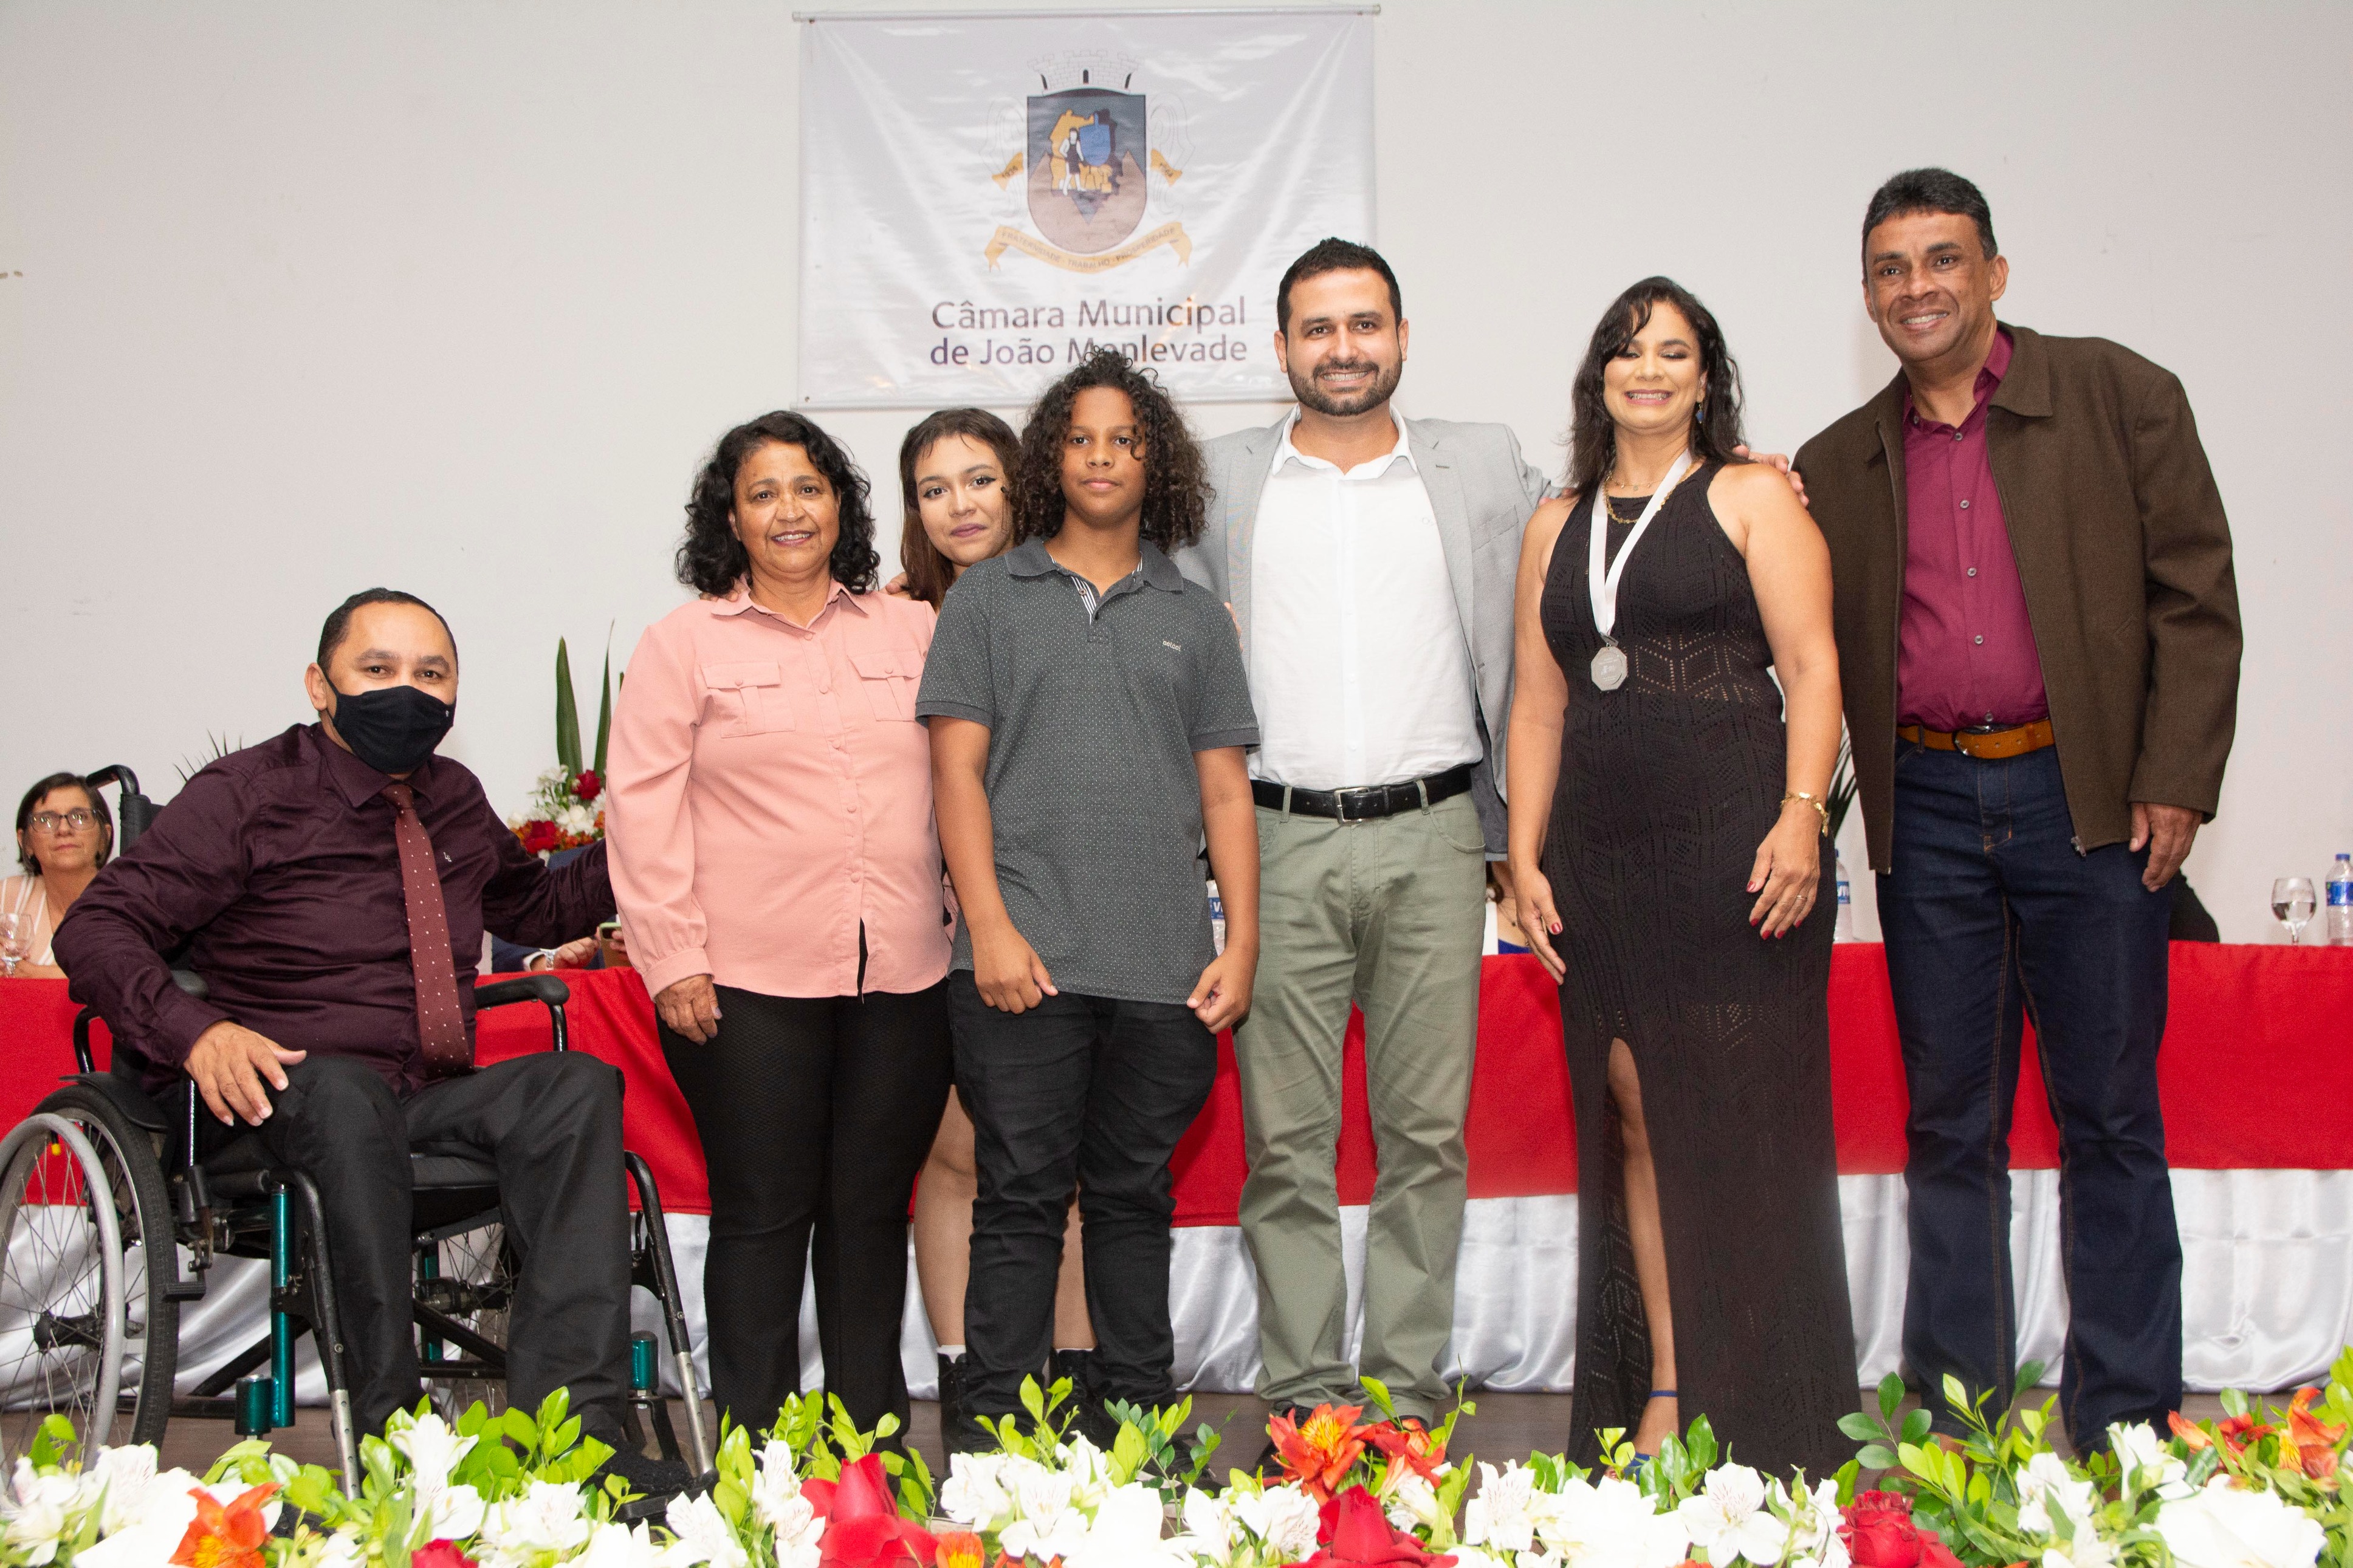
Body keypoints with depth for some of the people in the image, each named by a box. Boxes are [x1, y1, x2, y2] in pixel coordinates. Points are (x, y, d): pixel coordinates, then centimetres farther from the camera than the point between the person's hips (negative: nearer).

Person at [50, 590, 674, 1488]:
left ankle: (567, 1424, -35)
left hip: (433, 1102, 5)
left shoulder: (454, 800, 17)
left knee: (578, 1084, -25)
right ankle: (393, 1429, -38)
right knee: (349, 1090, -40)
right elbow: (97, 927, -5)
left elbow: (533, 909, 34)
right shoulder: (249, 794, 0)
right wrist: (195, 1033, -25)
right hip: (282, 1097, -5)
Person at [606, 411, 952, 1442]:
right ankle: (754, 1447, 14)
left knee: (872, 1209, 9)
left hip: (902, 976, 3)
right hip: (749, 981, -3)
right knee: (763, 1212, 2)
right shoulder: (684, 642, 5)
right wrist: (671, 960, -7)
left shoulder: (911, 631, 13)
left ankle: (872, 1442, 20)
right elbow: (643, 804, 0)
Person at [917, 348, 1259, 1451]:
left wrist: (1242, 944, 2)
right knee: (1021, 1196, 0)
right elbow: (959, 771, 1)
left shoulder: (1194, 618, 15)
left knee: (1135, 1195, 10)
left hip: (1165, 965, 2)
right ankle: (992, 1432, 7)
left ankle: (1135, 1428, 19)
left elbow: (1225, 792, 12)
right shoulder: (988, 597, 9)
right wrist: (991, 925, -9)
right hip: (1025, 957, -2)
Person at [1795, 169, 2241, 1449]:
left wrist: (2177, 781, -8)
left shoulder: (2119, 397, 2)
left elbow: (2195, 597, -1)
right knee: (1948, 1126, 8)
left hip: (2088, 800, -2)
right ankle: (1956, 1418, 19)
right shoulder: (1839, 466, 11)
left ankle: (2123, 1424, 16)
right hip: (1927, 811, 3)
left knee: (2110, 1122, 4)